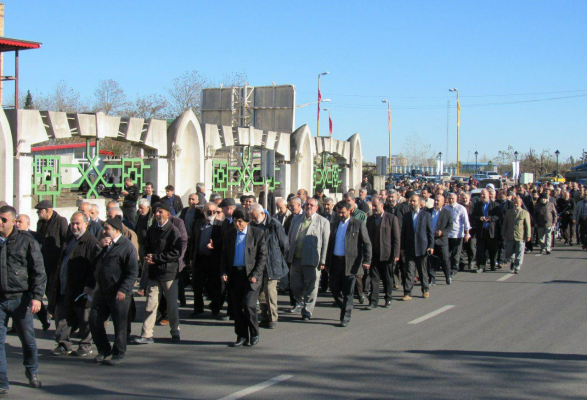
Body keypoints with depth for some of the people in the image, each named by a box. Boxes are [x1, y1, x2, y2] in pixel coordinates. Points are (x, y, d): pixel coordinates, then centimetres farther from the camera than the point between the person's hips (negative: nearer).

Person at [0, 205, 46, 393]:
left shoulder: (26, 240, -1)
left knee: (28, 339, 10)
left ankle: (32, 372, 35)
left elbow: (38, 271, -1)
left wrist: (37, 297, -10)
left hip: (20, 299, -1)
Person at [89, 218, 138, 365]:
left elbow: (133, 272, -16)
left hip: (118, 294, -8)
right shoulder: (105, 244, 13)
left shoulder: (127, 246, -13)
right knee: (94, 321, 8)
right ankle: (104, 350, 24)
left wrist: (123, 290, -22)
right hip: (102, 291, 8)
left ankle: (119, 355, 17)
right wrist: (99, 247, -3)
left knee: (120, 325, 4)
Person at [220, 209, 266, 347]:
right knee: (237, 307, 5)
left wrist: (255, 275, -12)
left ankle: (254, 334, 6)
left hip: (251, 275, -4)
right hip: (234, 275, 4)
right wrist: (224, 272, 1)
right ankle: (241, 336, 15)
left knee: (248, 304, -12)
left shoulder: (257, 234, -2)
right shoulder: (229, 235, 11)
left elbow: (262, 256, -3)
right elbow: (224, 255, 16)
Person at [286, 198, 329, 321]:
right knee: (294, 285, 10)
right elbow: (289, 238, 17)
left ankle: (307, 312, 14)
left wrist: (323, 261, -9)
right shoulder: (296, 219, 14)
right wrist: (288, 256, 10)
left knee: (311, 288, 1)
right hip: (296, 259, 4)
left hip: (312, 260, -4)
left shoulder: (323, 222, 1)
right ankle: (302, 301, 36)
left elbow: (325, 243, -3)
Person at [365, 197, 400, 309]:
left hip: (387, 254, -3)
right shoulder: (370, 219, 10)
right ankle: (373, 301, 0)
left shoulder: (392, 218, -4)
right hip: (374, 254, 3)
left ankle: (388, 299, 22)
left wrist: (396, 254, -11)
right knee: (374, 277, -1)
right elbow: (368, 236, 13)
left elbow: (396, 237, -6)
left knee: (388, 278, 8)